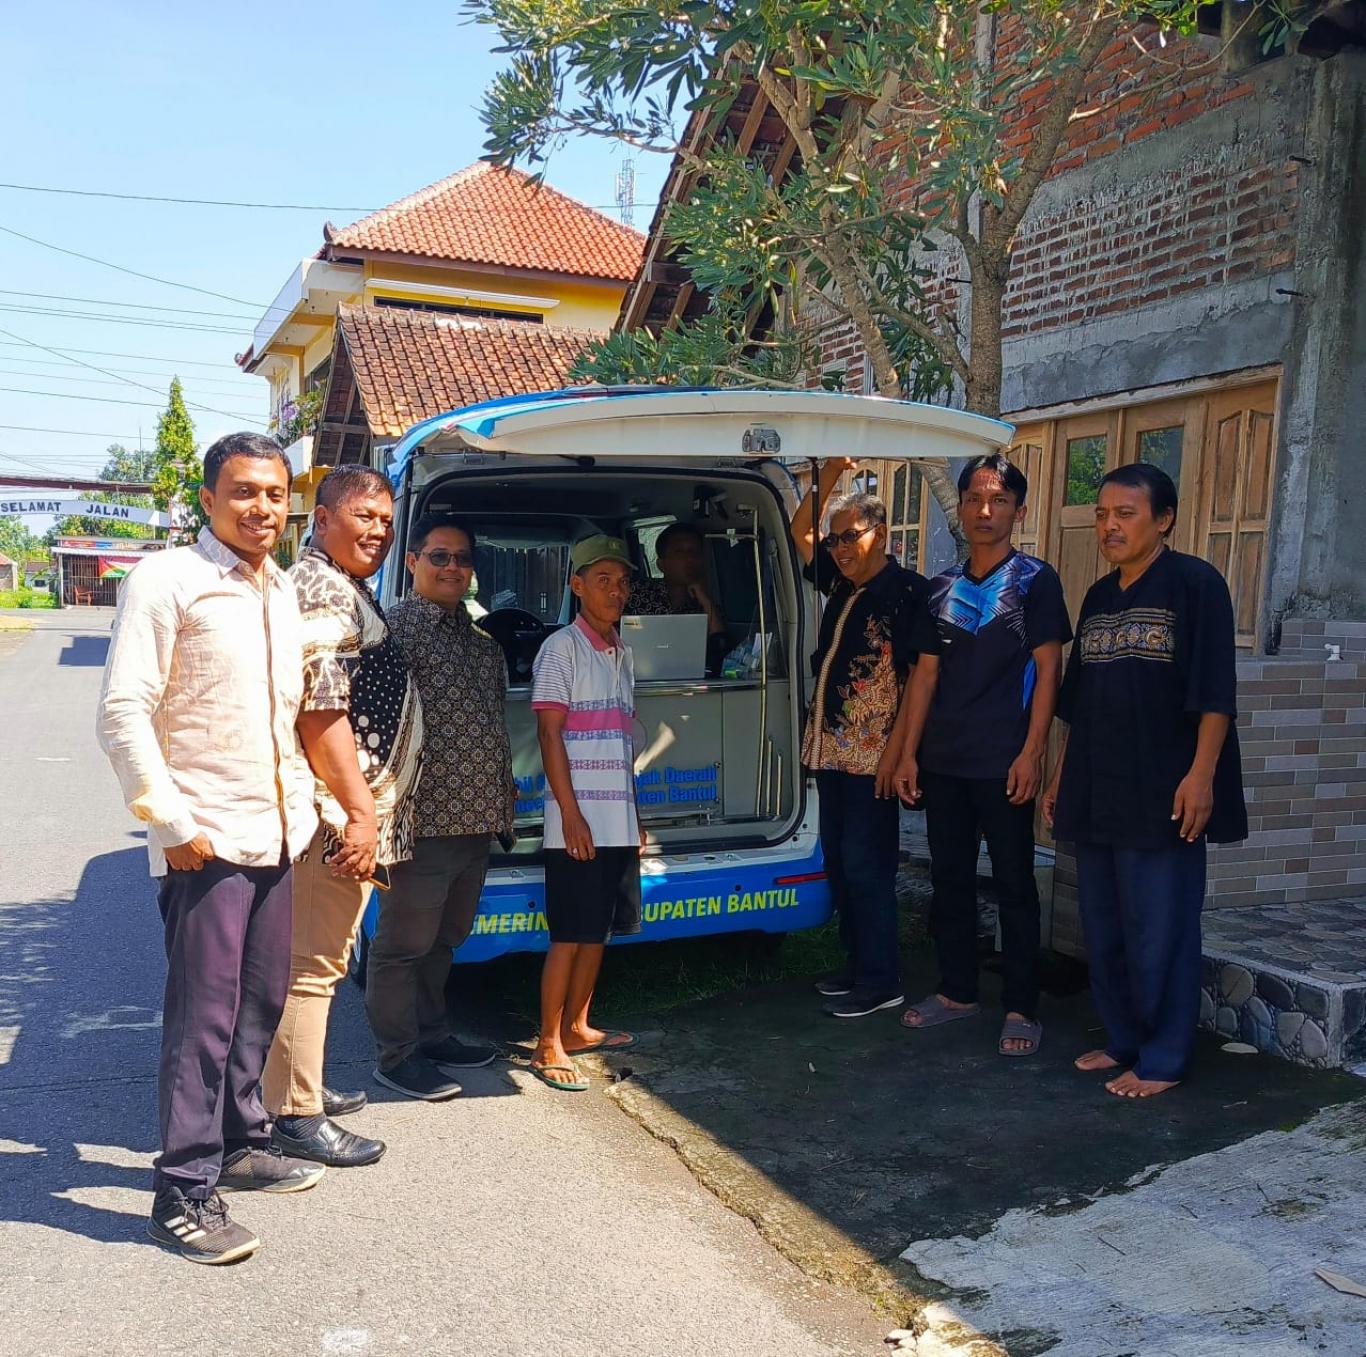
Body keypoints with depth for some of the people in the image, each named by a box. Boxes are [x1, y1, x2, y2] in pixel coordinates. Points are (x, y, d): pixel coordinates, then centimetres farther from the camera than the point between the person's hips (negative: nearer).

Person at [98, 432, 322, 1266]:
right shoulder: (167, 581, -10)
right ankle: (184, 1194, 8)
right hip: (205, 842, -7)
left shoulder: (282, 591, 13)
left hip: (275, 835, 7)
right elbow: (123, 713, -15)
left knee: (260, 1002, 16)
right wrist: (173, 823, -17)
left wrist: (300, 802, 14)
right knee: (204, 1016, -3)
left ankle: (242, 1142, 32)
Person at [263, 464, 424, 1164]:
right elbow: (321, 712, -22)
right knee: (314, 961, -3)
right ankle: (297, 1116, 7)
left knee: (319, 955, 18)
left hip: (347, 809, 11)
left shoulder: (345, 590, 18)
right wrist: (360, 810, -22)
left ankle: (301, 1085, 31)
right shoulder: (325, 593, -15)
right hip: (340, 809, -11)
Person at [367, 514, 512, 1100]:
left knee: (444, 938, 19)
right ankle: (396, 1056, 14)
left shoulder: (482, 641, 17)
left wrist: (503, 801, 19)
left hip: (477, 819, 8)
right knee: (404, 942, 2)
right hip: (423, 818, -8)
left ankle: (431, 1035, 32)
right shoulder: (394, 628, -8)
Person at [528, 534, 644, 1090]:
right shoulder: (562, 648, -8)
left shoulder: (621, 652, 14)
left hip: (619, 821, 7)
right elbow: (550, 734, -13)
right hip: (577, 820, -7)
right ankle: (548, 1044, 6)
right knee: (570, 935, -3)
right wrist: (571, 813, -18)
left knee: (600, 930, 14)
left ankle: (576, 1027, 26)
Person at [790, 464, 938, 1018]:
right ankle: (858, 967, 24)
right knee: (838, 863, 13)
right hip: (831, 748, 8)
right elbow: (800, 531, 22)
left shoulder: (907, 590, -10)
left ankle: (881, 983, 7)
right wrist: (829, 475, 8)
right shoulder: (841, 584, 12)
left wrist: (897, 747, -19)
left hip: (871, 755, -8)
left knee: (866, 867, -4)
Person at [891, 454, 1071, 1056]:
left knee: (1013, 883, 2)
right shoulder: (942, 587, 11)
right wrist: (909, 752, 6)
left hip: (1003, 762, -5)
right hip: (943, 760, 5)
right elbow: (926, 672, 11)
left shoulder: (1034, 580, -2)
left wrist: (1032, 753, -15)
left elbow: (1047, 670, -7)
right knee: (949, 878, 12)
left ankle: (1021, 1007, 12)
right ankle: (957, 990, 26)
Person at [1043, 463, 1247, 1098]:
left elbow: (1214, 692, -11)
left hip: (1162, 798, -7)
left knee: (1158, 932, -2)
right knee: (1102, 929, 12)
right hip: (1095, 797, 7)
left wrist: (1200, 774, -18)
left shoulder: (1195, 584, -5)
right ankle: (1123, 1040, 26)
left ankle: (1163, 1059, 11)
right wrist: (1061, 777, 18)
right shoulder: (1099, 597, 15)